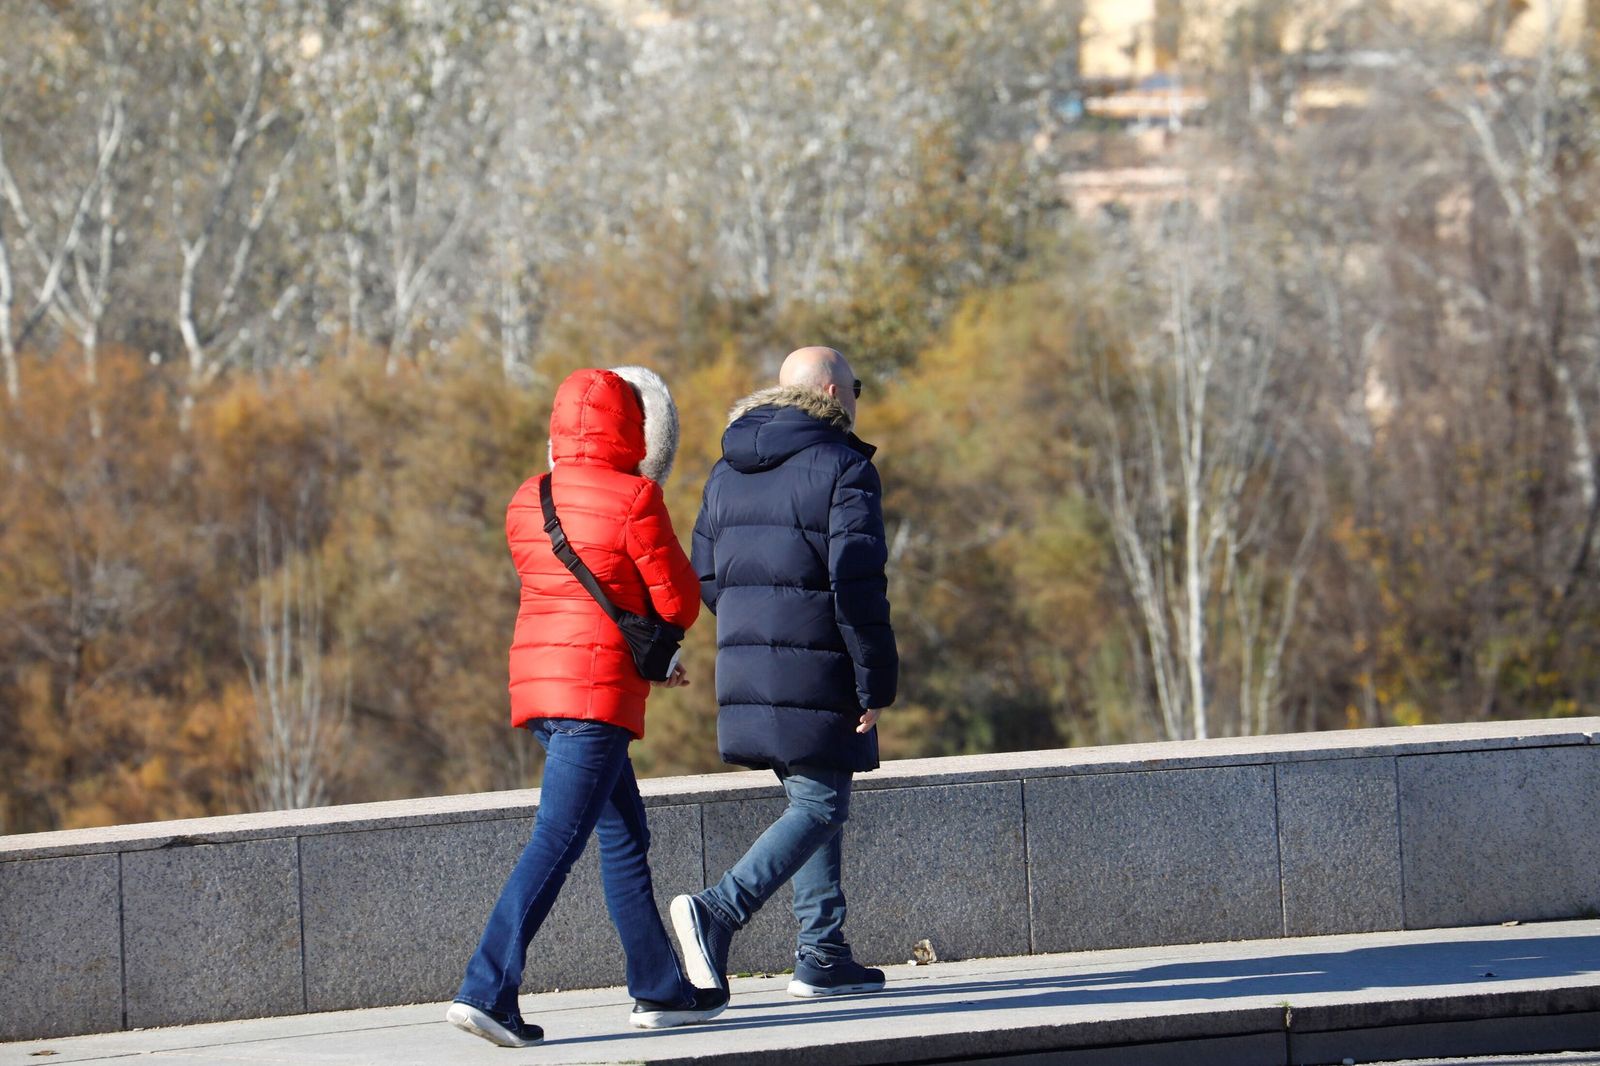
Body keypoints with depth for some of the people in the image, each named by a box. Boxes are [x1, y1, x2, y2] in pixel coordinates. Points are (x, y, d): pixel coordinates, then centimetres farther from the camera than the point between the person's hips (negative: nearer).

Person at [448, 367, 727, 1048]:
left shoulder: (528, 501, 11)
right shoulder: (633, 499, -10)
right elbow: (678, 603, -6)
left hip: (538, 680, 8)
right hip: (599, 688, -8)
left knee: (625, 837, 18)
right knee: (558, 839, -11)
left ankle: (660, 988, 24)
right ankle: (487, 989, -19)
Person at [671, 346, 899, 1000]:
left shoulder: (728, 471, 14)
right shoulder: (841, 468, -9)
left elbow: (706, 578, 14)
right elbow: (856, 583, -16)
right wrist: (877, 683, -12)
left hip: (745, 668, 7)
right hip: (816, 673, -7)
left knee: (811, 800, 16)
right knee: (819, 808, -4)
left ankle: (823, 956, 13)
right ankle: (719, 911, -22)